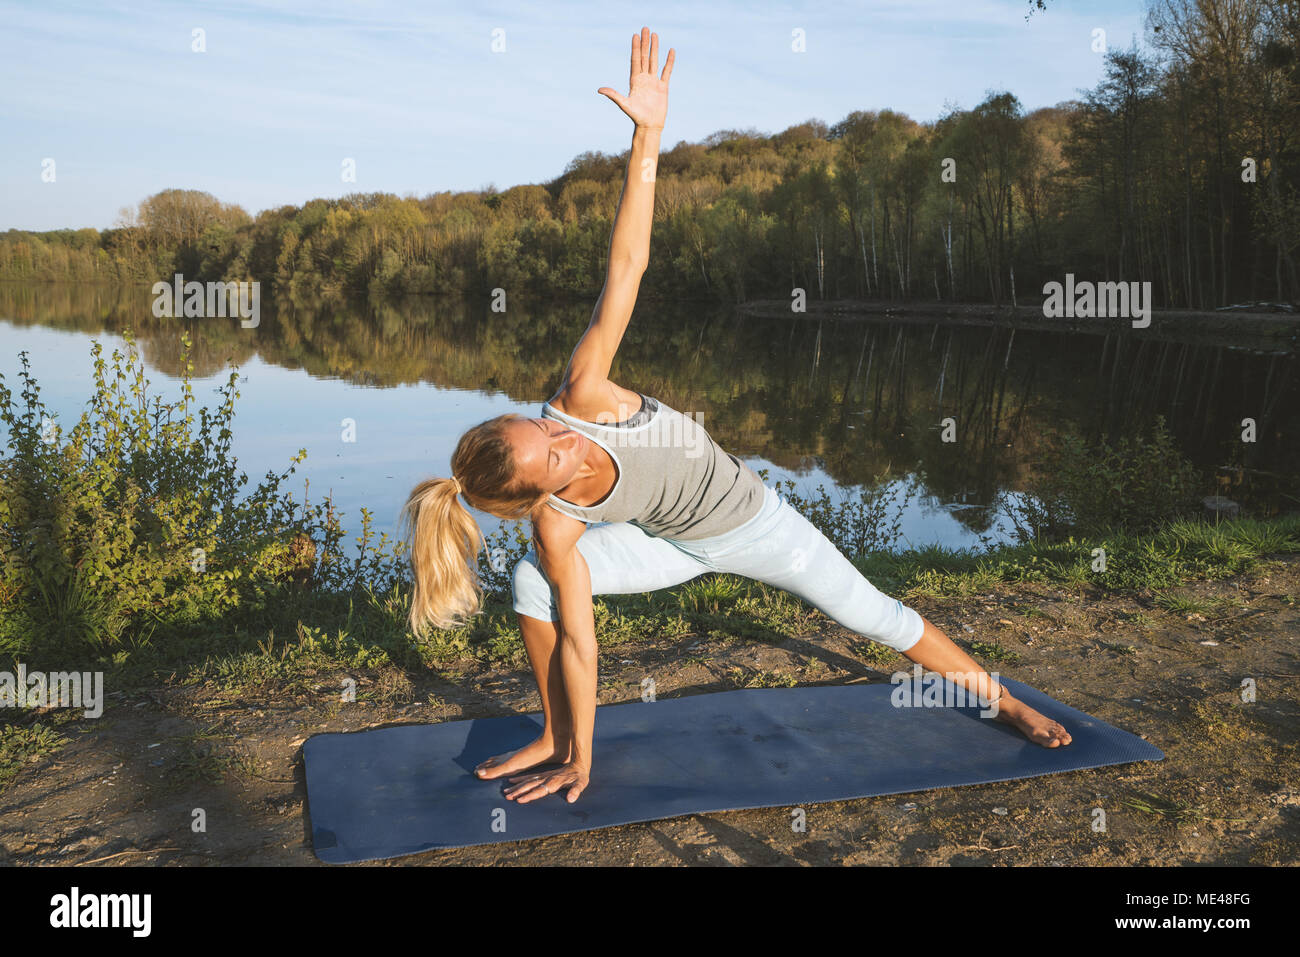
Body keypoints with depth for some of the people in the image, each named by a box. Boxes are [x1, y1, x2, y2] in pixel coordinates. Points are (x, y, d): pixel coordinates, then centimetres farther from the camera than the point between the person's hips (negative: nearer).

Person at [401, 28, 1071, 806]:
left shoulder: (582, 397, -34)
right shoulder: (555, 529, -30)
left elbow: (626, 264, -37)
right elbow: (576, 640, -21)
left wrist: (649, 132, -41)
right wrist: (580, 759, -14)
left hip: (754, 522, 0)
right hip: (676, 545, 0)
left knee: (872, 614, 8)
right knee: (534, 586, -18)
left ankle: (1000, 699, 31)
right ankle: (556, 740, 6)